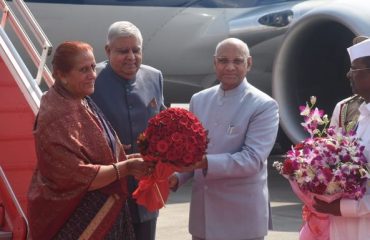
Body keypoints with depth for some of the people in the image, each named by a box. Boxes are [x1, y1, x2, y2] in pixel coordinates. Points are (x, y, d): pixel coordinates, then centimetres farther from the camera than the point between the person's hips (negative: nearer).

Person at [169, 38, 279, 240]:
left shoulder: (264, 106, -8)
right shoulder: (199, 100, 10)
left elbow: (253, 159, -17)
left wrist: (205, 162, -27)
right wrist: (177, 177, -6)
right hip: (202, 214, 5)